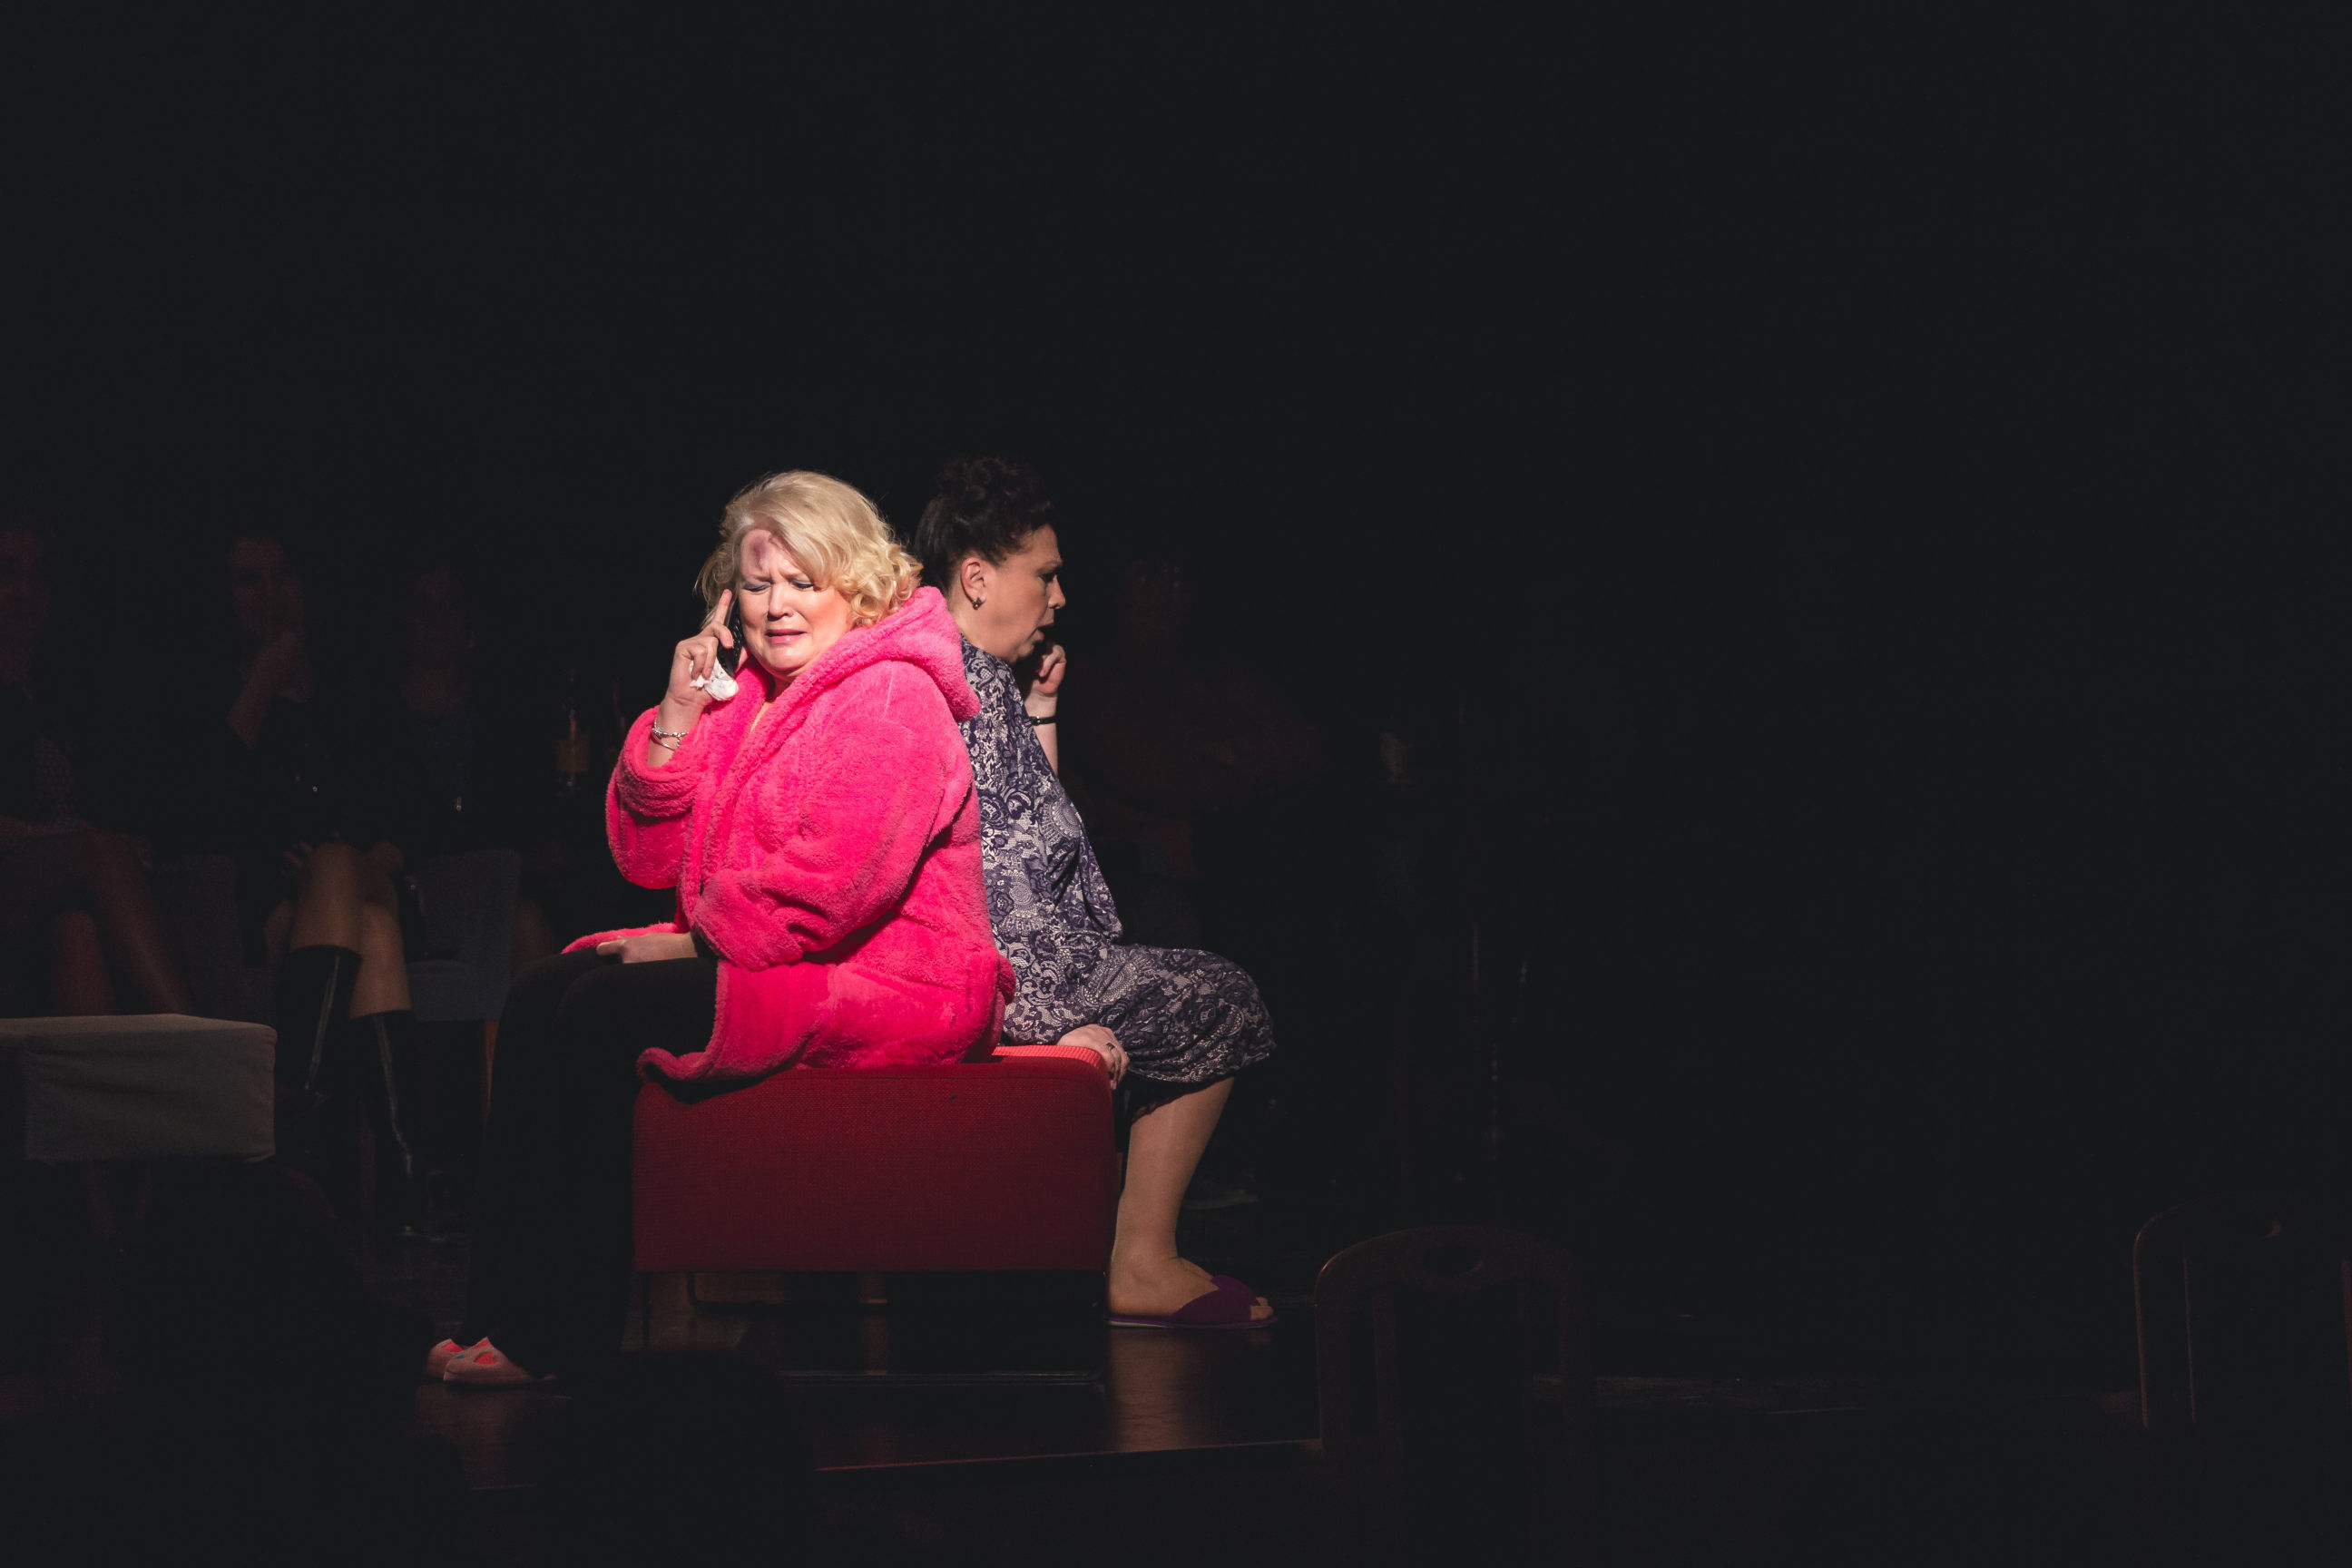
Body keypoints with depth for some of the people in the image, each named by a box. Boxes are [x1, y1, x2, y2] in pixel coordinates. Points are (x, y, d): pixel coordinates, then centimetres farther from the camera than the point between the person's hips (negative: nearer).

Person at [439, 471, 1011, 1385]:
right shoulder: (750, 699, 16)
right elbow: (652, 859, 13)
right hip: (754, 963, 10)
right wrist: (674, 722, 1)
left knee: (604, 1014, -19)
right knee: (541, 998, -3)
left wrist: (699, 942, -14)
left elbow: (835, 881, -23)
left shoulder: (888, 698, -12)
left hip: (884, 985, -10)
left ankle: (567, 1341, -15)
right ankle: (507, 1315, -8)